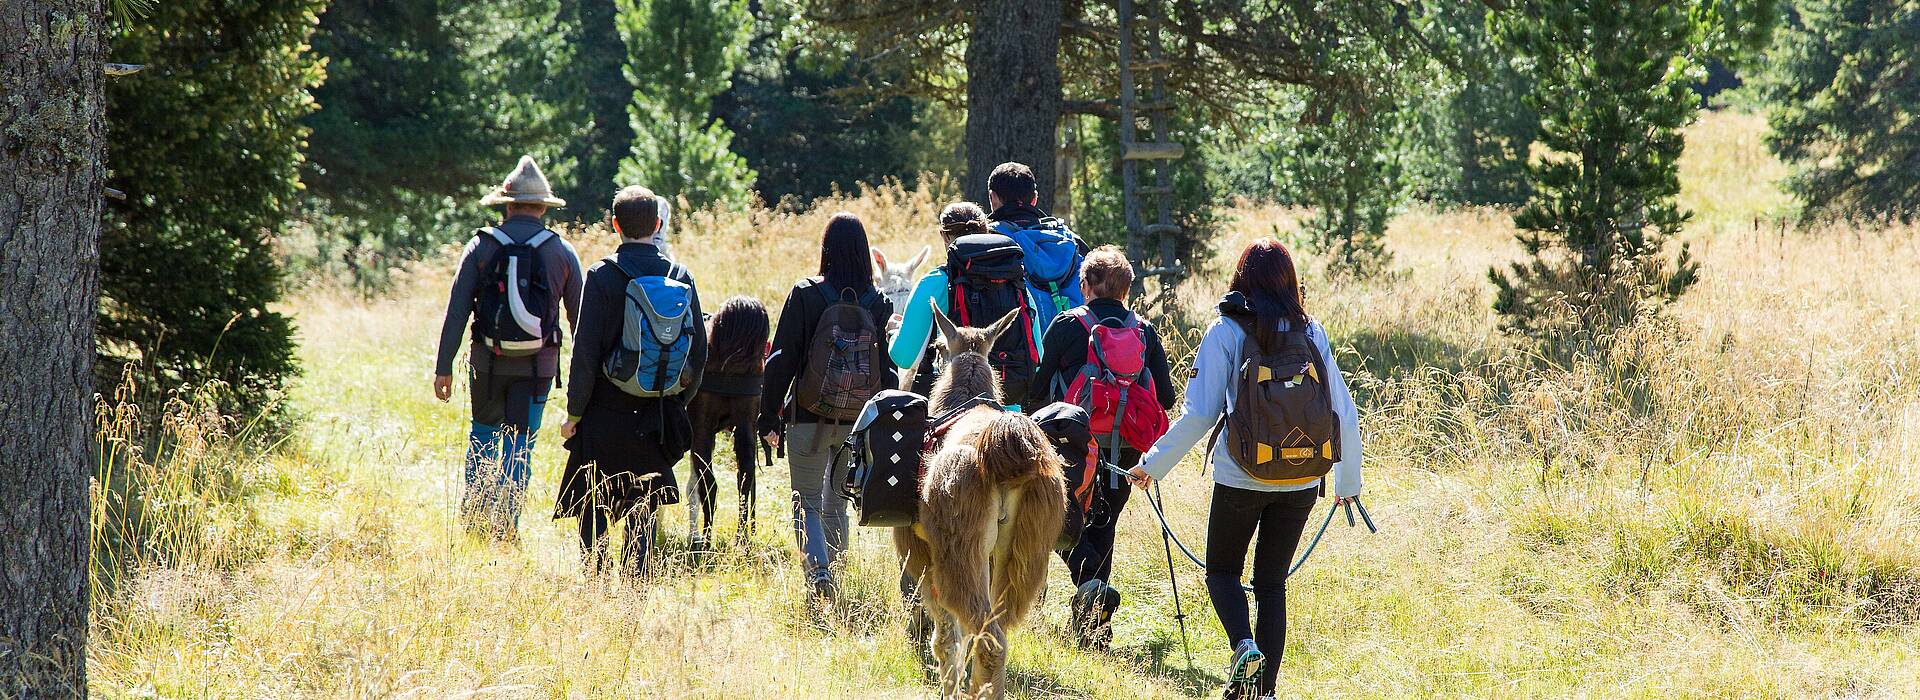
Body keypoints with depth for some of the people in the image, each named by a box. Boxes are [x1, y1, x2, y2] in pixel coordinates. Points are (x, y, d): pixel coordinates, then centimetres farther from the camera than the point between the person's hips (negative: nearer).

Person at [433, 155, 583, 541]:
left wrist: (443, 367, 1)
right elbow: (579, 317, 4)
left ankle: (472, 515, 14)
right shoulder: (562, 251, 1)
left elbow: (456, 311, -3)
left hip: (488, 360, 0)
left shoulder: (481, 245, -1)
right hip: (538, 364, 0)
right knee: (520, 444, 5)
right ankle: (506, 527, 1)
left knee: (483, 434, 18)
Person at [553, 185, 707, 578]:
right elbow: (699, 352, 6)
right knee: (643, 509, 12)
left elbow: (586, 351, -11)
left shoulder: (603, 275, -11)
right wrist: (677, 405, 18)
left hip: (606, 413, -3)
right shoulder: (682, 278, 1)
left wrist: (574, 413, -4)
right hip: (656, 417, 3)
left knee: (592, 512, 8)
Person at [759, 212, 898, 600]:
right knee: (837, 502, 19)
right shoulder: (879, 303, 0)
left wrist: (769, 417, -1)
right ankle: (834, 576, 22)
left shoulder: (805, 295, -9)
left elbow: (782, 360, -8)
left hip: (810, 418, -3)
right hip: (860, 423, 3)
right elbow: (889, 368, 3)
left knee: (807, 501, 5)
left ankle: (819, 569, -18)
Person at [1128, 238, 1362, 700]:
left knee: (1222, 570, 14)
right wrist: (1348, 482, 16)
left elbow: (1198, 414, -8)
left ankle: (1244, 644, -13)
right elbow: (1343, 414, 4)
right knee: (1272, 582, 14)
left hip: (1240, 478, -3)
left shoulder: (1226, 331, -6)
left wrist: (1153, 465, 2)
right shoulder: (1312, 333, 2)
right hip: (1301, 483, 3)